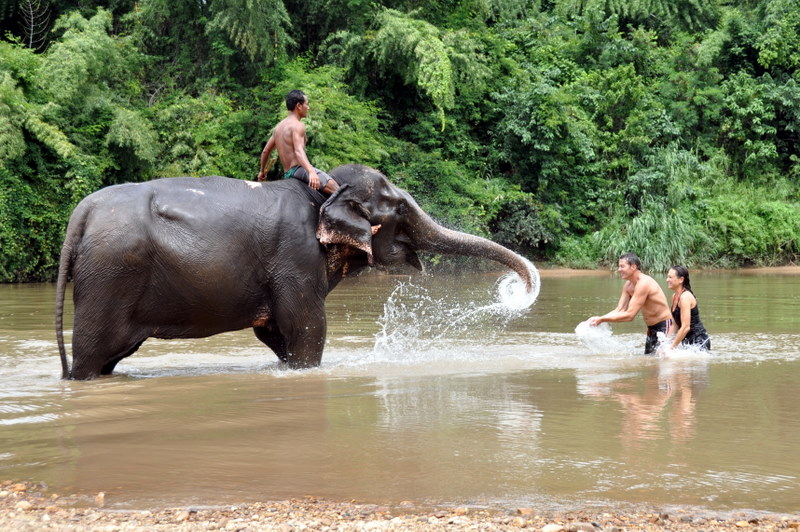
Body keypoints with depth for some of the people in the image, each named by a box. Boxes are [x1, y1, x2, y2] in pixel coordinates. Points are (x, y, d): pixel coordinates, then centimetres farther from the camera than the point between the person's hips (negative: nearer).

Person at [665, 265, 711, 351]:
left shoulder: (685, 297, -17)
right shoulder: (674, 297, 11)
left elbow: (685, 327, -22)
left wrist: (672, 347, -19)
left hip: (699, 341, -9)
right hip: (687, 341, 9)